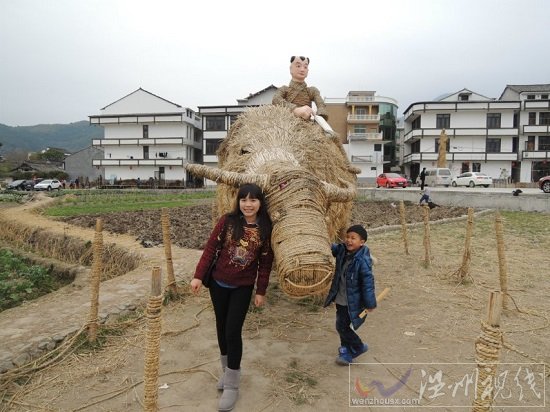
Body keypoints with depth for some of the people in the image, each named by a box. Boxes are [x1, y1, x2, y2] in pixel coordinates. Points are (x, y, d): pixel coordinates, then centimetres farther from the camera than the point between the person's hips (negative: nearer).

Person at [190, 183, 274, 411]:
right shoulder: (227, 221, -11)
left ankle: (232, 385, 14)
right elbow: (210, 248, -6)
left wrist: (261, 291, 0)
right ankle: (227, 370, 38)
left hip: (243, 288, -2)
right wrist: (198, 276, -9)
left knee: (233, 331, -4)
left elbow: (265, 263, -3)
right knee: (222, 327, 15)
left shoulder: (265, 229, -10)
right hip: (218, 283, 2)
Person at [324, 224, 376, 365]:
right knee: (341, 326, 18)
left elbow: (368, 283, -21)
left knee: (343, 327, 1)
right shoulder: (342, 250, -5)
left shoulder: (363, 261, -26)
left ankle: (358, 347, 26)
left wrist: (370, 304, -16)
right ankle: (346, 351, 38)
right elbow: (332, 248, 18)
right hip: (340, 299, 7)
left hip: (352, 302, -7)